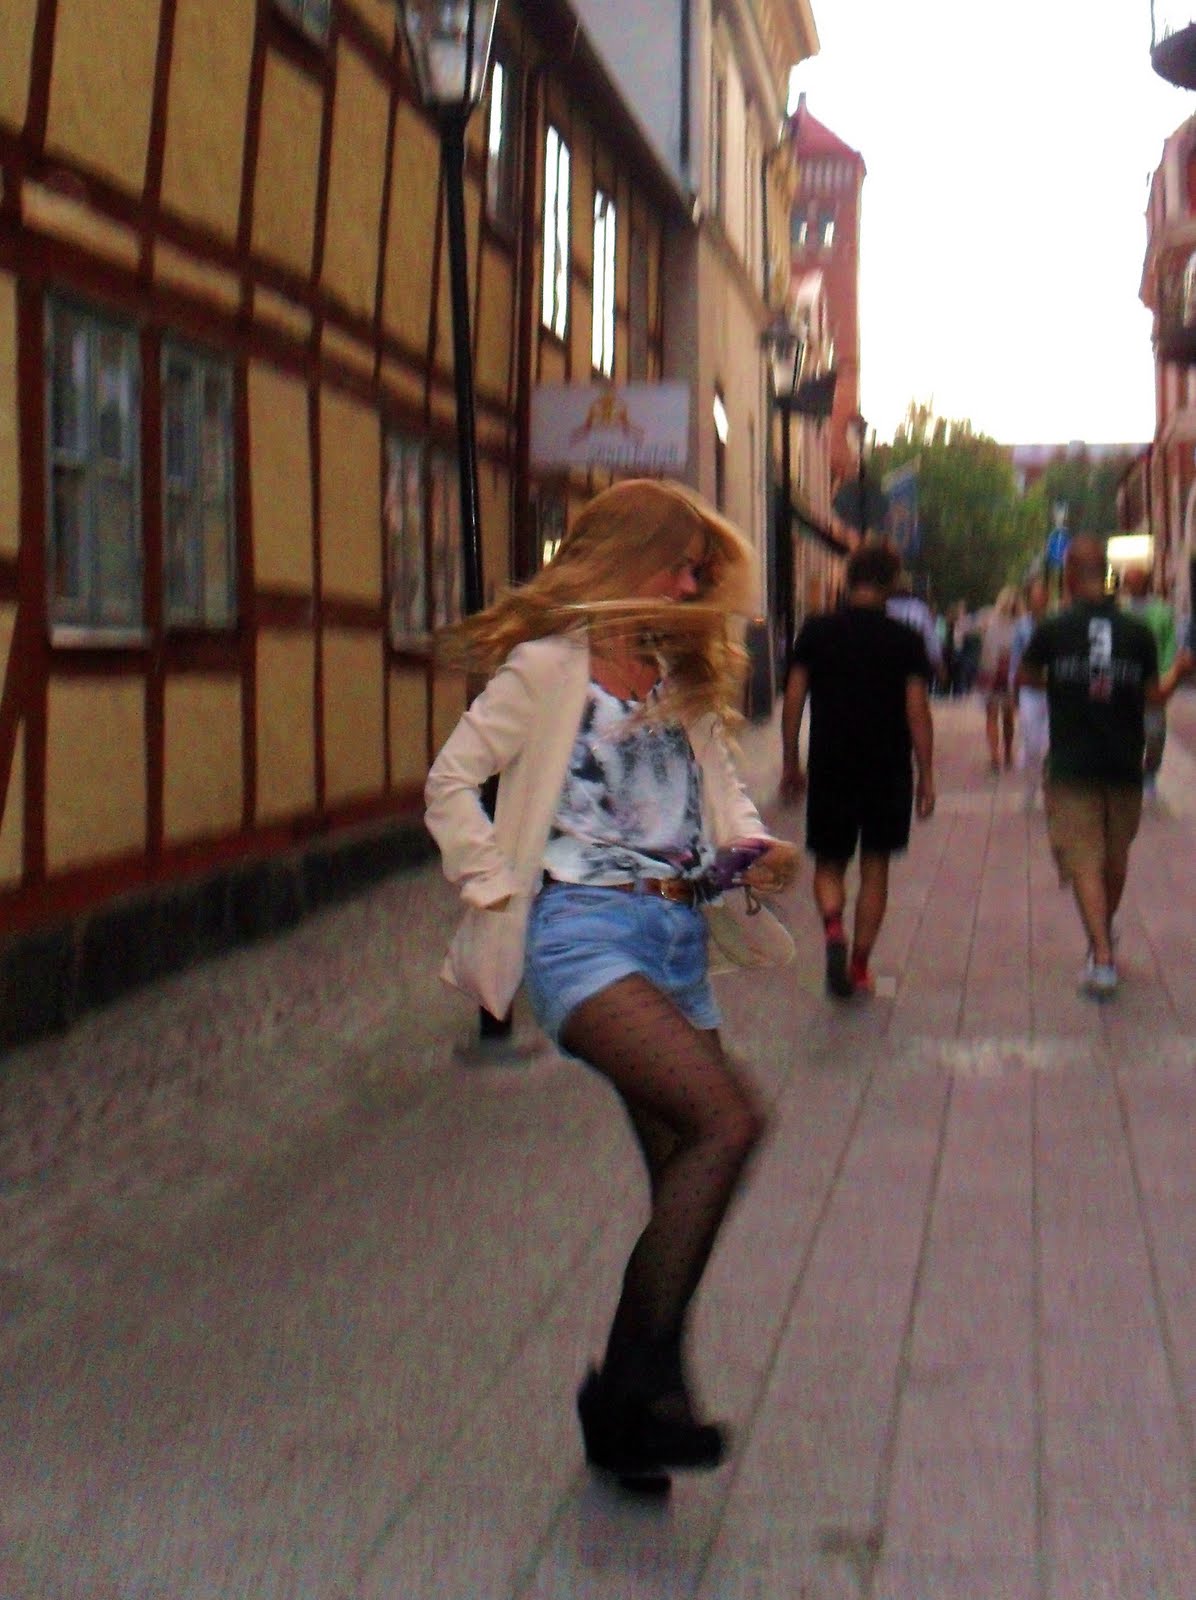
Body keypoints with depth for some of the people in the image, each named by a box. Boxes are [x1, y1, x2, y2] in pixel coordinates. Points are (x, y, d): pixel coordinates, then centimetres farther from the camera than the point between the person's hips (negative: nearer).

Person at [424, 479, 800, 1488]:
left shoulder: (682, 674, 19)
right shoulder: (549, 667, -4)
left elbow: (717, 772, 24)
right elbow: (451, 782, -4)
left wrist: (754, 844, 4)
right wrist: (497, 890, -9)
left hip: (679, 935, 8)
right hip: (586, 931, -8)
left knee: (686, 1179, 3)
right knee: (727, 1120, -24)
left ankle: (623, 1415, 15)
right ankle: (643, 1376, -18)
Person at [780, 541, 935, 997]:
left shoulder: (815, 632, 0)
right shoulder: (905, 640, -3)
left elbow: (793, 700, -1)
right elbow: (918, 711, -6)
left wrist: (790, 763, 8)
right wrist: (926, 776, 0)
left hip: (829, 767, 0)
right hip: (889, 770, 0)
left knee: (829, 863, 12)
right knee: (875, 866, 11)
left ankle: (833, 928, -17)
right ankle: (859, 966, 10)